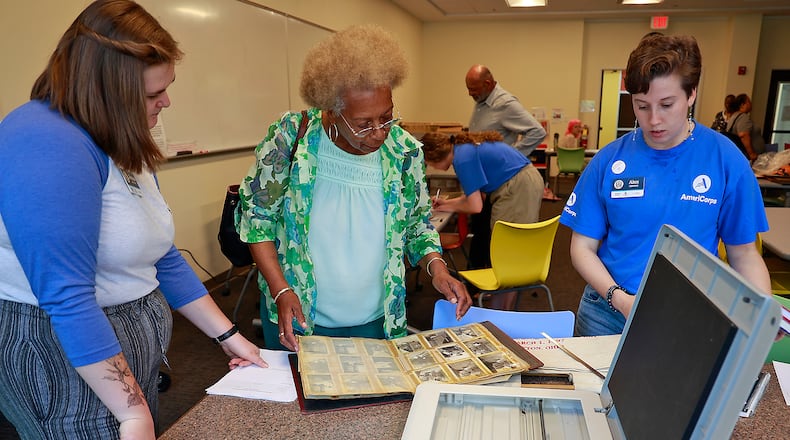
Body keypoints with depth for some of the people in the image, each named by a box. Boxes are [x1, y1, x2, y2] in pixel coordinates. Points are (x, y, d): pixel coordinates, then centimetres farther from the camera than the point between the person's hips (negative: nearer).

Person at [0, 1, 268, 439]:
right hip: (69, 353, -8)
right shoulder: (47, 145, -25)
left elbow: (163, 259, 7)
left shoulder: (125, 149, 5)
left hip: (133, 349, 8)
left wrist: (228, 335, 6)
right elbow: (68, 299, -28)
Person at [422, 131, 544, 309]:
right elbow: (476, 194, 18)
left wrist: (450, 207, 2)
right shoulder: (465, 146, 12)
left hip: (518, 190, -10)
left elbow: (475, 206, -16)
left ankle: (502, 313, 8)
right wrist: (447, 202, 17)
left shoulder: (463, 158, -17)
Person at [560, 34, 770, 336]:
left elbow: (743, 253, 0)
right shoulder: (609, 161, -7)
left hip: (693, 320, 0)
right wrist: (619, 298, -18)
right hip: (608, 314, 1)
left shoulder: (726, 160, -7)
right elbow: (583, 247, -4)